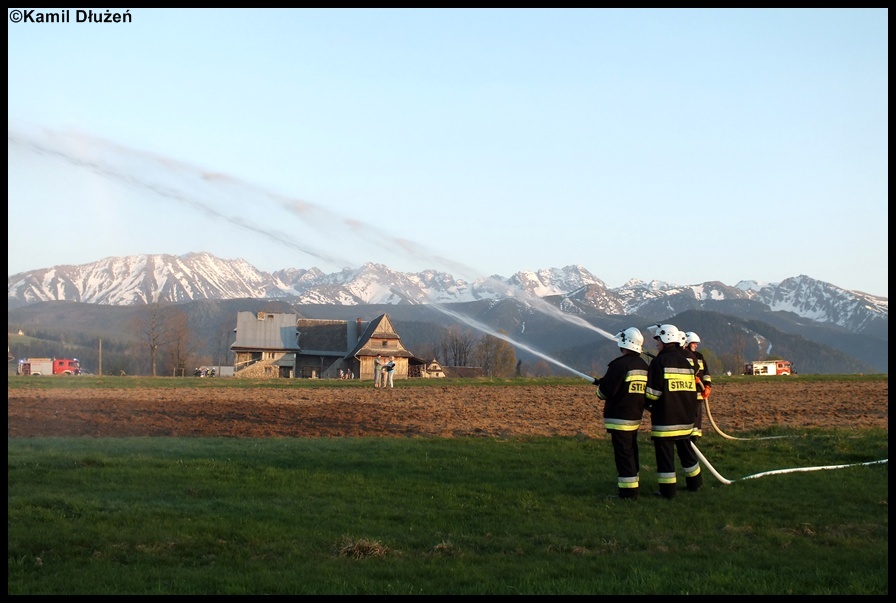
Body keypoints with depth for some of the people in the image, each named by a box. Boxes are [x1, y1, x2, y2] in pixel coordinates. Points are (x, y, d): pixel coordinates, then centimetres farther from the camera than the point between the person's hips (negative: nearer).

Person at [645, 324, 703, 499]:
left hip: (664, 418, -7)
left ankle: (668, 490, 0)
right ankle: (695, 483, 30)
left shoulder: (659, 362, -11)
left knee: (664, 453, -1)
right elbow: (692, 390, 13)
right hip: (685, 418, 7)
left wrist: (648, 405, 6)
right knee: (686, 450, 20)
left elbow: (652, 393, -13)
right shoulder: (685, 362, 10)